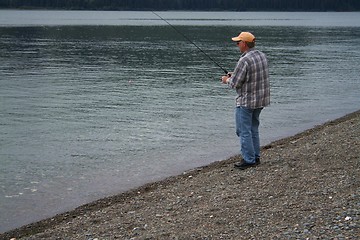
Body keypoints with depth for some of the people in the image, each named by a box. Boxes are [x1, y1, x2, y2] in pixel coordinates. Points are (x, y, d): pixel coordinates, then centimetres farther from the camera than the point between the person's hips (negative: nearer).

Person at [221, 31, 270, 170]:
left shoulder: (244, 61, -22)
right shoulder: (262, 56, 6)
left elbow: (235, 83, -18)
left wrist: (227, 80, 4)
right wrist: (235, 75, 16)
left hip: (246, 101, -9)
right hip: (261, 100, 9)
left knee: (244, 131, 1)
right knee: (253, 129, 19)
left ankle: (249, 160, 3)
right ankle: (255, 157, 24)